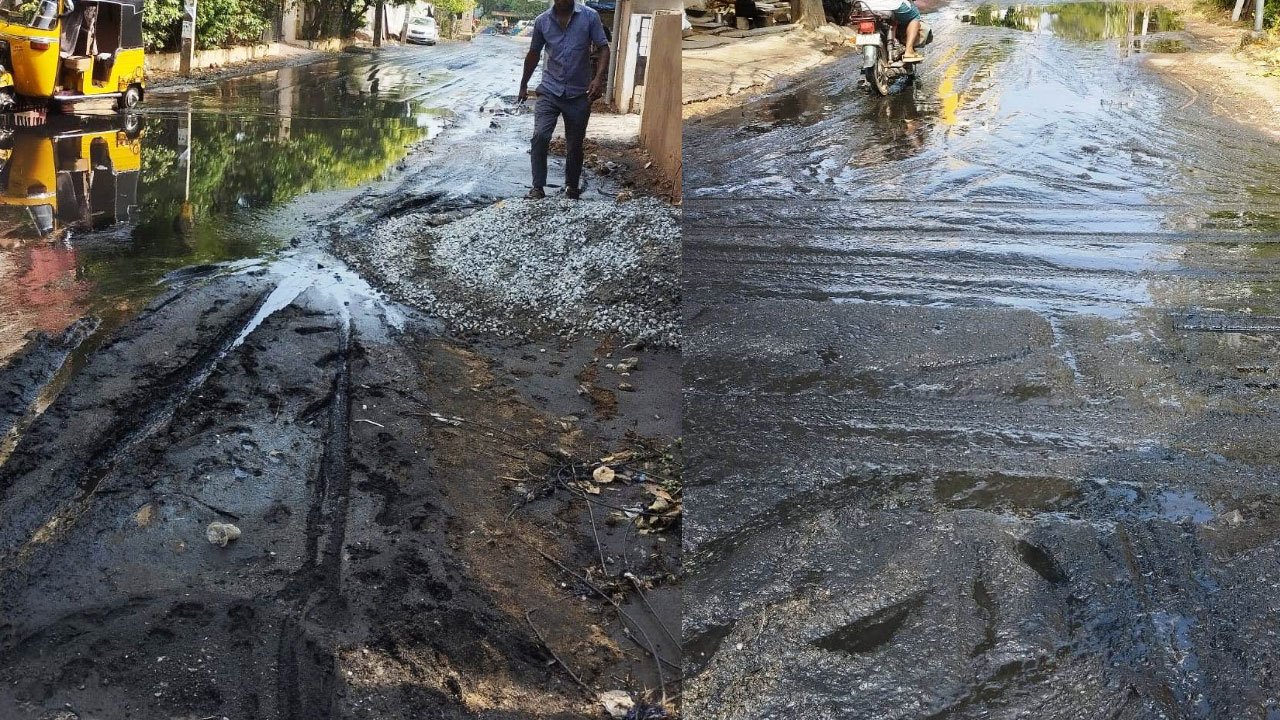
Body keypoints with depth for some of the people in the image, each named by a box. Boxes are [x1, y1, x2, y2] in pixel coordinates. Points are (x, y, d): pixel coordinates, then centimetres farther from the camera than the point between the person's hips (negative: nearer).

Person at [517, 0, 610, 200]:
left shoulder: (590, 17, -6)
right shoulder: (542, 21, 1)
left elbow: (603, 48, -4)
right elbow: (534, 54, 14)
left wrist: (598, 78, -20)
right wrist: (523, 85, 23)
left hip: (579, 94, -1)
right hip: (549, 91, 1)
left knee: (575, 144, 10)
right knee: (540, 136, -16)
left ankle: (572, 187, 30)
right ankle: (537, 188, -9)